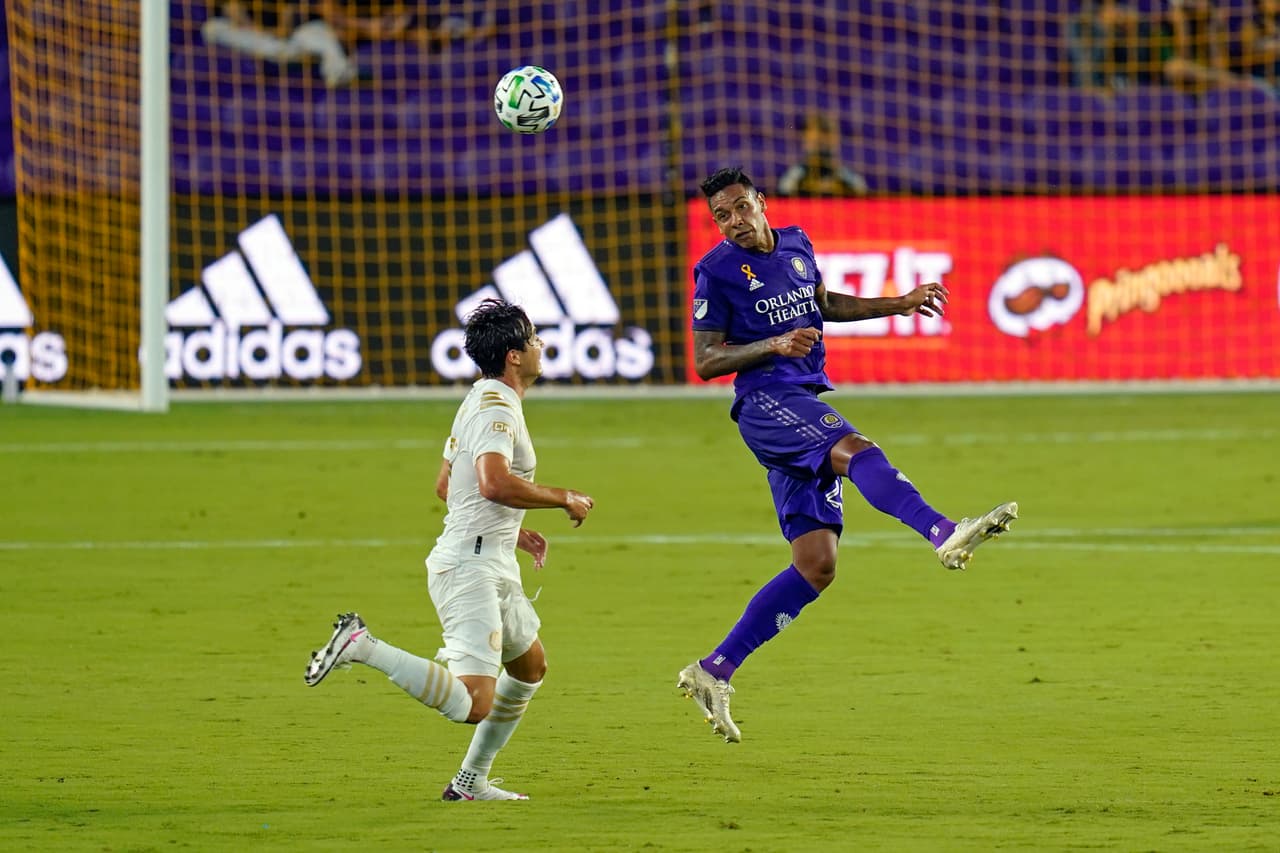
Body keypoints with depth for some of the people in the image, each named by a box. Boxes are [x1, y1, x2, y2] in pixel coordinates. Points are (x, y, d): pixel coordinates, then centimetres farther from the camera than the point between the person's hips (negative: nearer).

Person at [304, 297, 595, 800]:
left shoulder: (482, 401, 16)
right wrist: (565, 499, -19)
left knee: (530, 666, 26)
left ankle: (471, 781, 30)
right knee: (472, 704, -21)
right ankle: (362, 646, -15)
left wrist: (512, 531, 26)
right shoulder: (497, 407, -15)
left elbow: (445, 486, 24)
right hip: (471, 569, -11)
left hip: (492, 566, 11)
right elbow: (494, 482, -32)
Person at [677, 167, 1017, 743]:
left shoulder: (795, 244, 15)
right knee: (857, 450, -35)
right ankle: (945, 534, -59)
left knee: (816, 567, 1)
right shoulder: (717, 272, -3)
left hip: (806, 404, 7)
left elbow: (824, 305, 33)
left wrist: (896, 305, 25)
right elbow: (705, 362, -5)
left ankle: (713, 672, 4)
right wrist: (775, 344, -18)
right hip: (766, 399, -7)